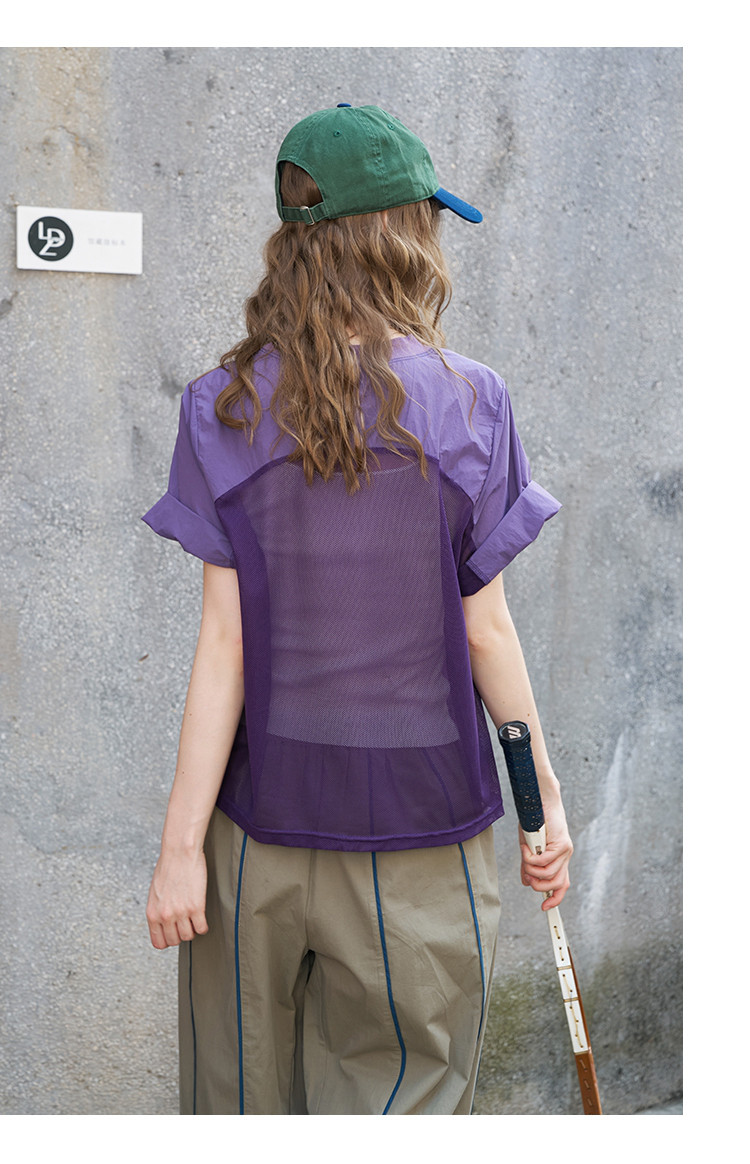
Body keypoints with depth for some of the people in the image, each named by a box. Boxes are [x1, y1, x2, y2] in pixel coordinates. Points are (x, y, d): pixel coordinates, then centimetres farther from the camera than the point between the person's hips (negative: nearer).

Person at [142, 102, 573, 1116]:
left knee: (242, 1090, 16)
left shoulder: (225, 408, -4)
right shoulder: (468, 404, -6)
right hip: (420, 822, -1)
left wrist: (181, 840, -2)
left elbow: (224, 642, -7)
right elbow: (487, 630, -3)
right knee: (402, 1089, 11)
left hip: (262, 814, 2)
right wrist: (547, 792, 9)